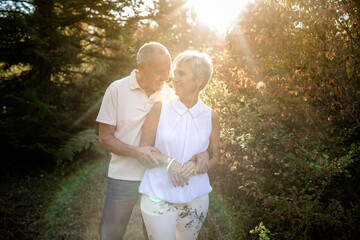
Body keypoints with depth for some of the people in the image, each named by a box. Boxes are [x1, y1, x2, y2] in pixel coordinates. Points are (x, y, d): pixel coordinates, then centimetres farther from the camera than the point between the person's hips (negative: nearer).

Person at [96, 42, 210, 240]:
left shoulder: (169, 94, -1)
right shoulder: (117, 90, -9)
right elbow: (104, 138, -8)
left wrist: (203, 150, -15)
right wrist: (136, 152, -24)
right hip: (123, 179, -2)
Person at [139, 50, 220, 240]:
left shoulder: (210, 117, -2)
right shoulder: (160, 108, -6)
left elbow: (214, 157, 7)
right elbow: (144, 148, -2)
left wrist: (197, 165, -14)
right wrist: (167, 161, -20)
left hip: (194, 196, 2)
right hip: (159, 194, -2)